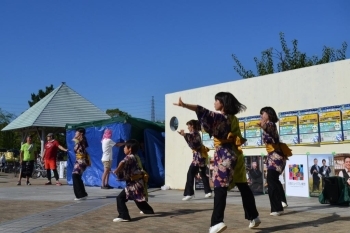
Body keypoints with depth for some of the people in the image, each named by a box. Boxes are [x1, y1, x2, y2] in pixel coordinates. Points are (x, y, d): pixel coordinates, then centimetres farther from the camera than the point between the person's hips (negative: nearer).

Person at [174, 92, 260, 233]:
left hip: (224, 155, -9)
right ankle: (254, 217, 26)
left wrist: (184, 105, -33)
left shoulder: (221, 117, -12)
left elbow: (205, 113, -26)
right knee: (243, 186, 16)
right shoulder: (233, 118, 13)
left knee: (220, 188, -13)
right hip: (234, 154, 9)